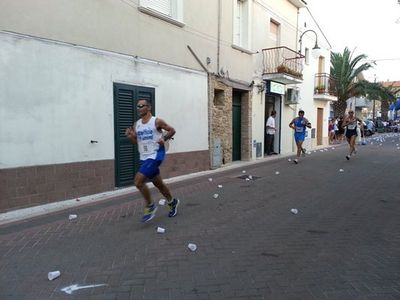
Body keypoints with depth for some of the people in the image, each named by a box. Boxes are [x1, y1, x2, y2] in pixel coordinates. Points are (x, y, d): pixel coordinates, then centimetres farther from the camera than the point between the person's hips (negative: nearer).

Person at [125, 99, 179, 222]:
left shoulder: (157, 121, -8)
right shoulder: (136, 124, 8)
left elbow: (172, 130, 1)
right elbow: (136, 141, 14)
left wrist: (164, 139, -15)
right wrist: (130, 136, -6)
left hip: (155, 155, -7)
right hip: (144, 157, 7)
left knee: (138, 181, -17)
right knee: (158, 183, 16)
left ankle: (150, 206, 2)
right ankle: (172, 202, 37)